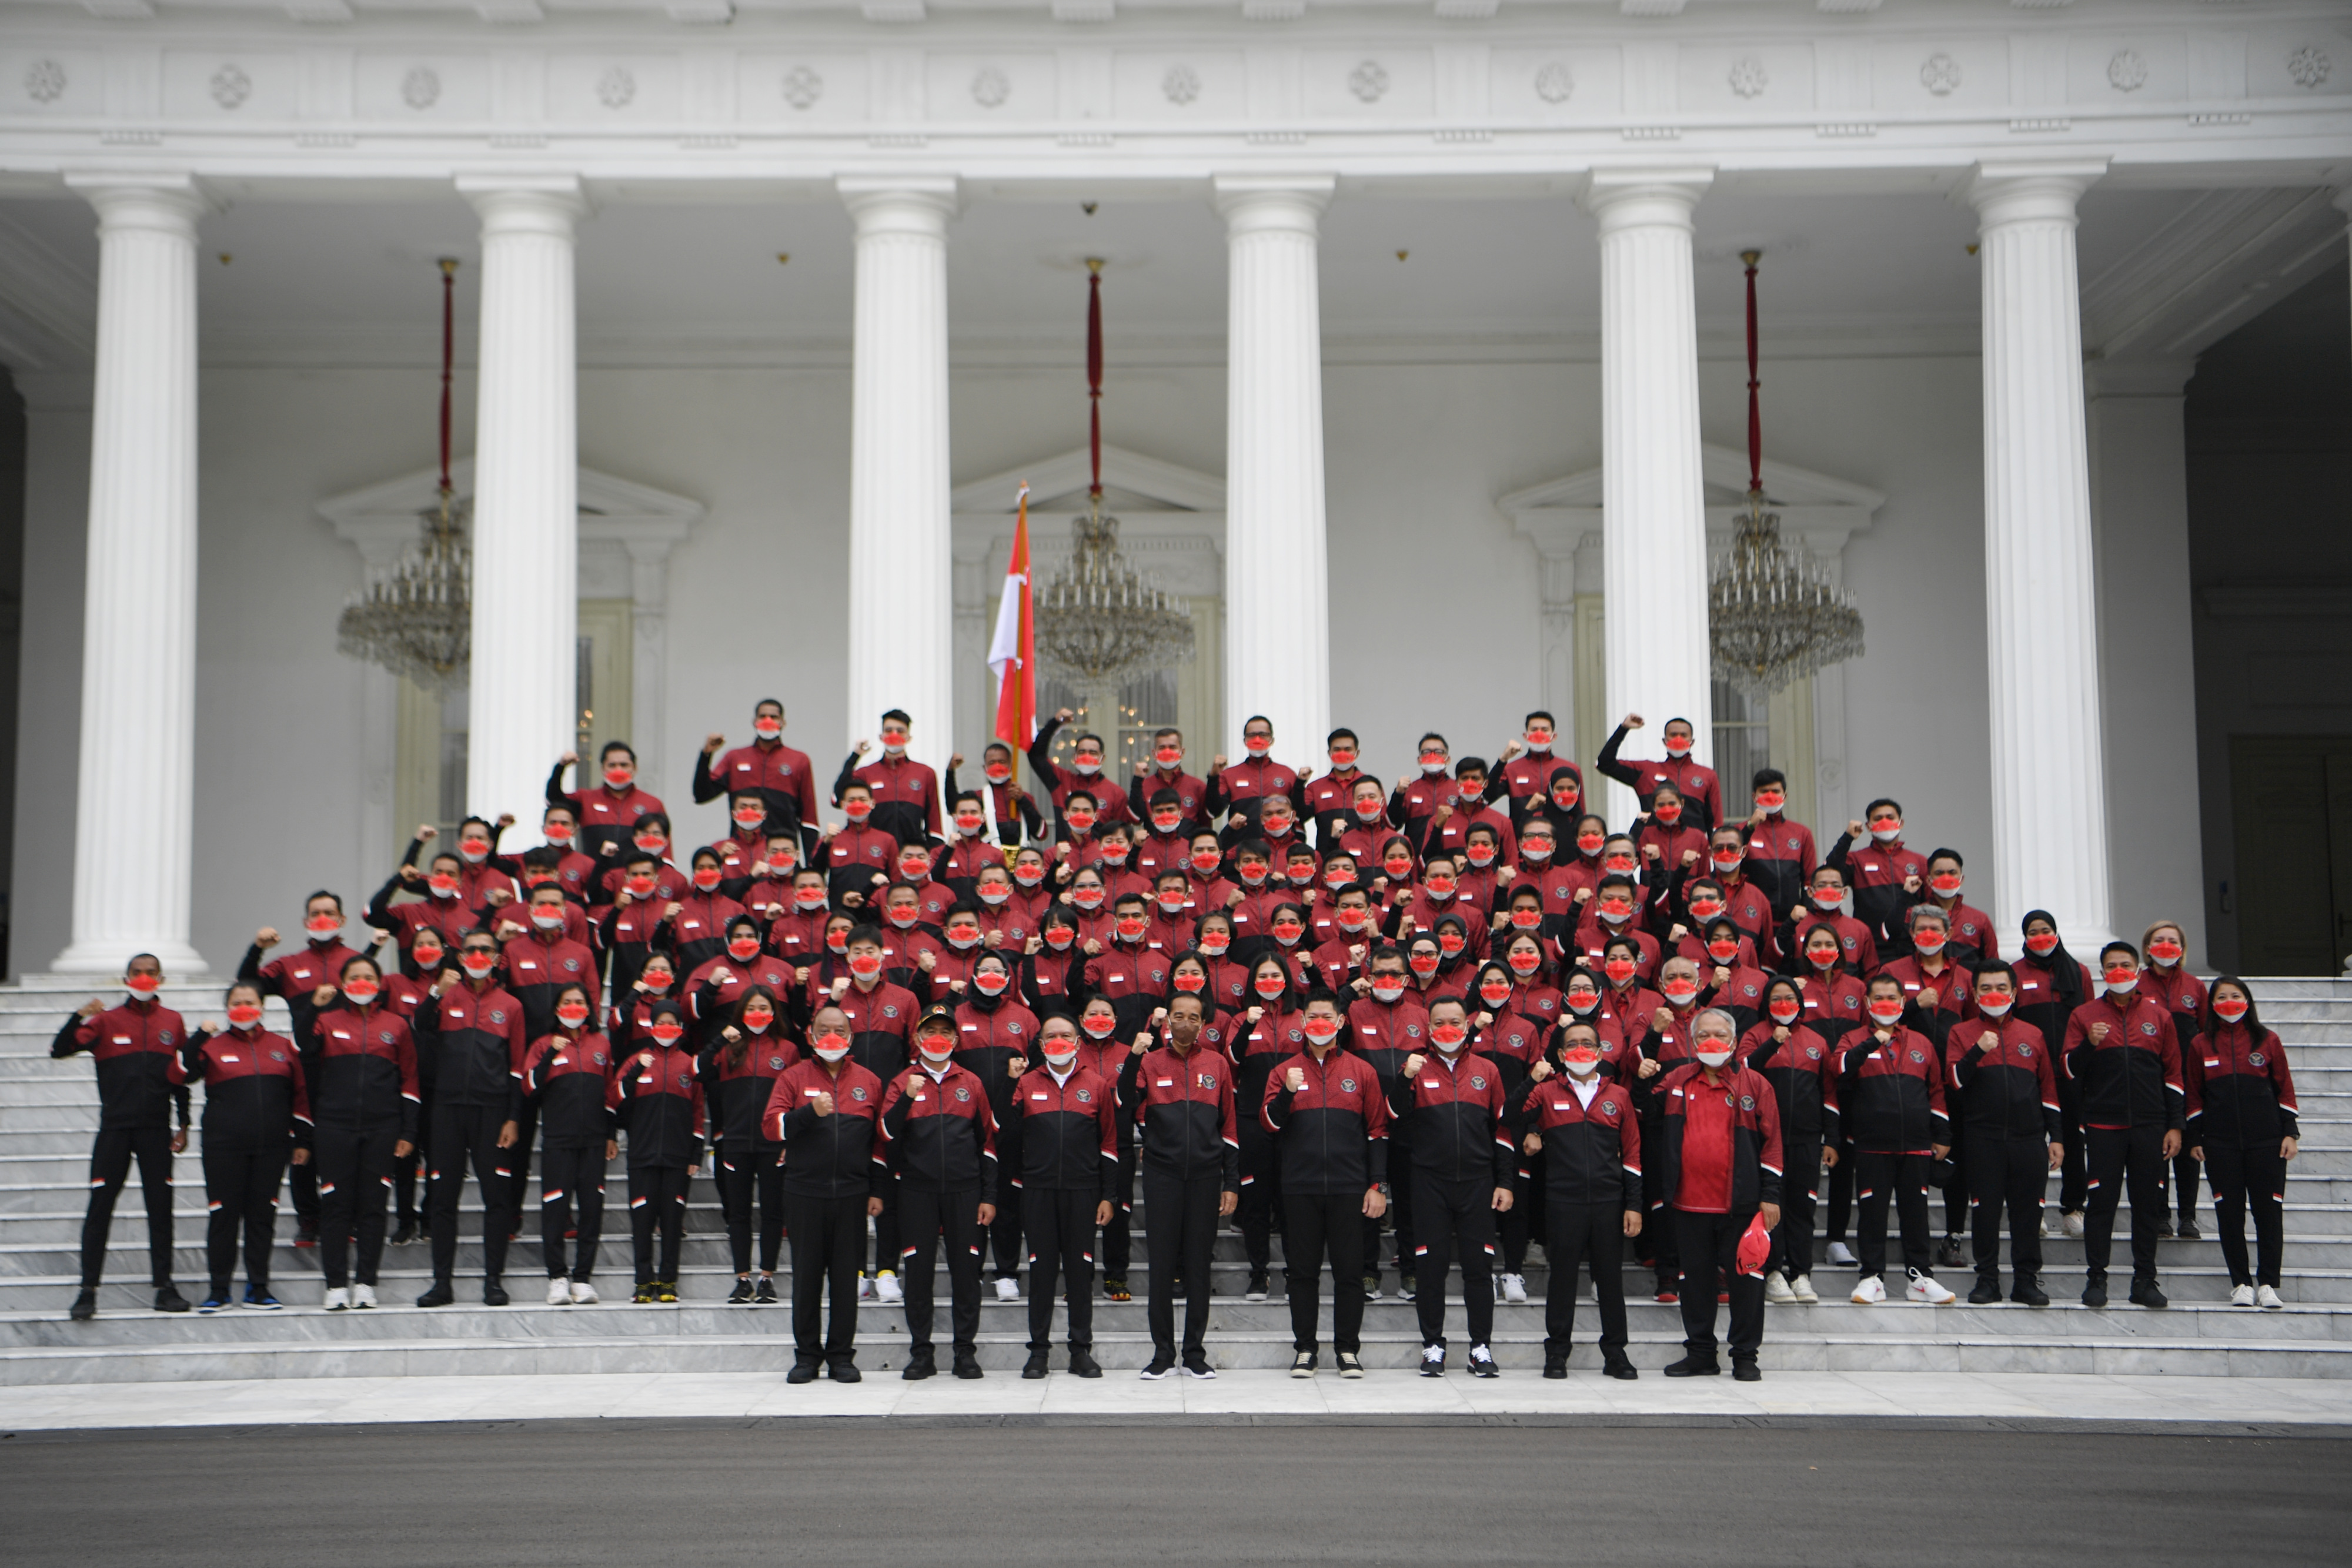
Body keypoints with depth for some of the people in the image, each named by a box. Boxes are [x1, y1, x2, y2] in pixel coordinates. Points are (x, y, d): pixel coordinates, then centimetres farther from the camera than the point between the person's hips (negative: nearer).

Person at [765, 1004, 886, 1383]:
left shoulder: (868, 1082, 10)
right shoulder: (795, 1077, 5)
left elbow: (880, 1140, 13)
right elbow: (771, 1127, -5)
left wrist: (877, 1191, 8)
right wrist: (810, 1111, -19)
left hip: (852, 1195, 1)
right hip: (805, 1193, -1)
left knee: (847, 1277, 3)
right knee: (807, 1276, 3)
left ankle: (842, 1356, 11)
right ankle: (807, 1356, 12)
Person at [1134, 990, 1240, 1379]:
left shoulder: (1218, 1065, 8)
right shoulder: (1149, 1063, 5)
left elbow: (1229, 1127, 9)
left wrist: (1232, 1184, 6)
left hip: (1205, 1175, 1)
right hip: (1162, 1175, -1)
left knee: (1199, 1265, 4)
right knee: (1162, 1265, 0)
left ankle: (1196, 1354, 10)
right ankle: (1162, 1354, 7)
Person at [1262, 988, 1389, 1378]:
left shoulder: (1362, 1071, 9)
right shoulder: (1285, 1071, 10)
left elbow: (1377, 1131, 8)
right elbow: (1270, 1123, 1)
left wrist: (1377, 1185, 1)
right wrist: (1286, 1093, -17)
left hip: (1349, 1186, 0)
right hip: (1300, 1186, 1)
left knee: (1349, 1269, 0)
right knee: (1303, 1270, 3)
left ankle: (1348, 1349, 9)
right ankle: (1304, 1349, 11)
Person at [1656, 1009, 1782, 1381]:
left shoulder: (1753, 1084, 2)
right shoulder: (1675, 1082, 9)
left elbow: (1771, 1142, 1)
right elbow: (1654, 1132, 22)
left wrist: (1770, 1195, -4)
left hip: (1740, 1203, -3)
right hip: (1689, 1203, 3)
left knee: (1744, 1279, 1)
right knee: (1695, 1279, 9)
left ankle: (1745, 1356, 10)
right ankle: (1700, 1354, 18)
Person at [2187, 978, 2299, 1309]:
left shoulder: (2268, 1041, 6)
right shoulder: (2202, 1045, 7)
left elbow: (2285, 1090, 8)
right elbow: (2194, 1095, 9)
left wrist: (2290, 1133, 2)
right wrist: (2194, 1139, 5)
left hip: (2266, 1141, 0)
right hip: (2220, 1143, 0)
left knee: (2269, 1209, -1)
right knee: (2229, 1212, 1)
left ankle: (2267, 1283, 6)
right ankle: (2241, 1284, 8)